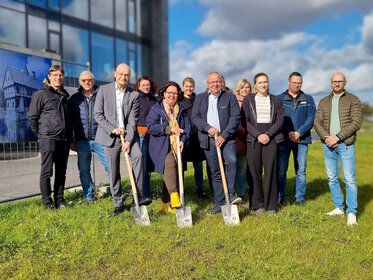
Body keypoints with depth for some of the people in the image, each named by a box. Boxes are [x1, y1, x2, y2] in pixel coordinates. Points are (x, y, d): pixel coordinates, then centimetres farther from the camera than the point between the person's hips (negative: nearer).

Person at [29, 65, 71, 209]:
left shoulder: (65, 95, 16)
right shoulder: (41, 94, -2)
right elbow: (32, 117, -1)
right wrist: (40, 135, 0)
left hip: (64, 139, 5)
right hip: (48, 139, -5)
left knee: (61, 172, 10)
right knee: (47, 172, 1)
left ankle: (59, 199, 19)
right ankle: (47, 201, 12)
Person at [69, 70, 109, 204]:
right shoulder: (75, 98, 9)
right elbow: (70, 120, 12)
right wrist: (71, 140, 9)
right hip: (82, 141, 2)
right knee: (84, 170, 8)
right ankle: (89, 196, 22)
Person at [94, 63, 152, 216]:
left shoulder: (134, 95, 0)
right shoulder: (104, 90, 1)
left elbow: (133, 120, -5)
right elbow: (98, 114, -2)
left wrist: (128, 141, -16)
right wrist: (112, 129, -13)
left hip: (129, 134, 0)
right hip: (110, 136, 0)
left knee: (138, 155, -26)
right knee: (113, 171, 4)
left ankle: (139, 195, -19)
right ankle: (118, 203, 18)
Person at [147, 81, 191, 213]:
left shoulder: (182, 111, 18)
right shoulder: (156, 109, 6)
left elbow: (188, 128, 11)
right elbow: (151, 126, -8)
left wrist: (183, 140, -8)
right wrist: (169, 129, -14)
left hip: (177, 147, 4)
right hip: (161, 146, -4)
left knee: (171, 172, 1)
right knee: (170, 163, -30)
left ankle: (166, 203, 13)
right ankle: (174, 196, -37)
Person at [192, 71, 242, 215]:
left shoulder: (230, 97, 6)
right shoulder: (200, 98, 13)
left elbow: (235, 117, -3)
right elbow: (195, 117, 5)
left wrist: (224, 135, -13)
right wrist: (208, 128, -11)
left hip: (226, 137, -2)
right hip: (208, 139, 2)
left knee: (232, 161, -28)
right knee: (215, 172, 6)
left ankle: (231, 194, -18)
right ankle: (219, 203, 14)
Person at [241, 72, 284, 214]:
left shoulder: (276, 100, 13)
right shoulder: (248, 100, 9)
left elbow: (280, 120, 5)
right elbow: (245, 121, 2)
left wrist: (268, 134, -8)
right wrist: (258, 135, -10)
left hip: (271, 138, 1)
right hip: (253, 139, 0)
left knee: (271, 172, -2)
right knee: (255, 172, -1)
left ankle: (271, 205, 7)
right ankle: (257, 205, 9)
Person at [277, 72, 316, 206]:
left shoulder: (308, 99, 11)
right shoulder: (280, 99, 7)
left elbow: (311, 118, 1)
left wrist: (299, 133, -11)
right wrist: (288, 133, -13)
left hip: (302, 139, 1)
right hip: (284, 139, -1)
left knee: (301, 170, 4)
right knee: (281, 170, -1)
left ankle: (300, 198, 14)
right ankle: (279, 198, 10)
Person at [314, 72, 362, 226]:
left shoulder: (353, 100, 2)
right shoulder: (323, 102, 13)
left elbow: (356, 123, -8)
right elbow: (317, 122, 5)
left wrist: (337, 137, -15)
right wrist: (326, 137, -11)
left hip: (345, 144, -3)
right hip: (328, 144, 4)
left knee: (349, 179, -5)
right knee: (332, 178, 9)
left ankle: (351, 213, 4)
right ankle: (339, 208, 22)